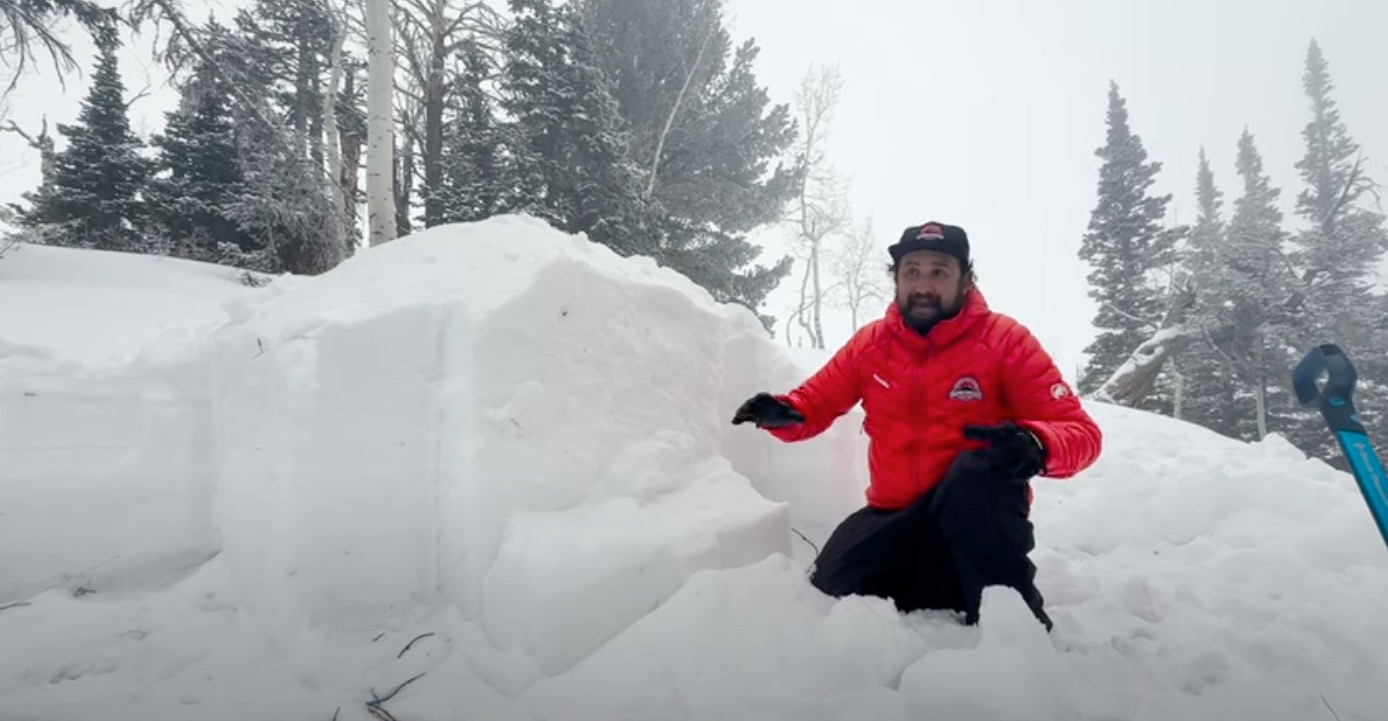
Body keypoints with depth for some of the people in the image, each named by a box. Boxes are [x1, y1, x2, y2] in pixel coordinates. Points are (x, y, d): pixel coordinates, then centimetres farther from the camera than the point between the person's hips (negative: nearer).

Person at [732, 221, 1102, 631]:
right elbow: (814, 403, 6)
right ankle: (940, 587, 16)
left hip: (979, 511, -4)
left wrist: (1034, 446, -38)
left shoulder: (1005, 339, -10)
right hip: (896, 515, 4)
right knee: (831, 592, -11)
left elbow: (1081, 433, -13)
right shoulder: (870, 343, 0)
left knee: (976, 475, -36)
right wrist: (782, 414, -20)